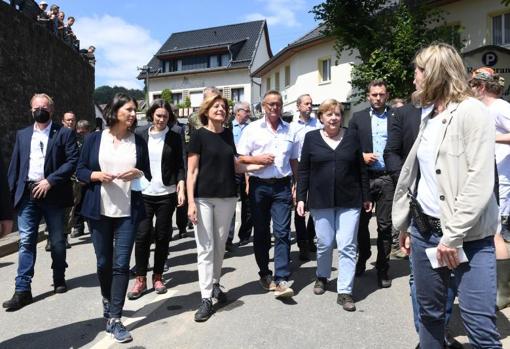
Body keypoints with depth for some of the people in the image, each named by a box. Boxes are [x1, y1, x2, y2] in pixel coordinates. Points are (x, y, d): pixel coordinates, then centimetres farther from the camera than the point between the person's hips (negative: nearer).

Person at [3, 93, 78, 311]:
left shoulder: (64, 133, 0)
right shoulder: (22, 134, 13)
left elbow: (73, 160, -9)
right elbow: (15, 164, 12)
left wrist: (50, 181, -16)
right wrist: (13, 190, 3)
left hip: (52, 194, -2)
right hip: (27, 194, 3)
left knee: (57, 241, 10)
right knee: (26, 241, 0)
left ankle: (59, 279, 28)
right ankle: (23, 290, 5)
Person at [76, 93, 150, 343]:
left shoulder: (138, 141, 4)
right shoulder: (94, 139, 2)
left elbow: (149, 174, 9)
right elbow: (80, 171, 5)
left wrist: (138, 173, -12)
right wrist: (96, 175, -14)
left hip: (128, 211, 0)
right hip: (99, 210, 1)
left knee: (121, 264, -3)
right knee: (103, 262, 13)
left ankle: (114, 319, 7)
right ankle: (107, 300, 40)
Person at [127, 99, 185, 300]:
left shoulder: (174, 137, 3)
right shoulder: (140, 135, 4)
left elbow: (179, 165, 3)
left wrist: (181, 187, -9)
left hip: (166, 194, 0)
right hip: (143, 193, 0)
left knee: (162, 236, 6)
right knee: (142, 235, -2)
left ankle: (158, 277, 22)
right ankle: (140, 279, 12)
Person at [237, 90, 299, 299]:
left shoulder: (290, 130, 10)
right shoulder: (252, 129, 3)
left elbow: (294, 160, 16)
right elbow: (240, 158, 3)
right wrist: (259, 159, -13)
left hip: (282, 186, 1)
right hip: (259, 186, 0)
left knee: (282, 232, -6)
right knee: (261, 233, 9)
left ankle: (281, 280, -2)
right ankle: (265, 274, 25)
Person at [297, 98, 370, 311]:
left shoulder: (351, 138, 4)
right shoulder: (311, 138, 2)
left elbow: (361, 170, 7)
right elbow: (303, 170, 2)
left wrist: (366, 197, 7)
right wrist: (301, 198, -3)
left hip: (349, 200, 1)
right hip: (321, 200, 0)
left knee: (347, 246, -1)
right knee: (324, 243, 8)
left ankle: (344, 291, 10)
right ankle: (322, 276, 35)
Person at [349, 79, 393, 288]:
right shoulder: (358, 118, 7)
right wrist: (361, 156, -10)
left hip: (387, 178, -1)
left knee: (385, 225, 4)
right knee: (362, 221, 13)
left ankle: (382, 268, 18)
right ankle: (362, 258, 35)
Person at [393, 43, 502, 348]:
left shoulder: (471, 111, -9)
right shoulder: (429, 116, 13)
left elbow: (480, 182, -17)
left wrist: (453, 236, -17)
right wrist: (404, 223, 15)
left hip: (467, 238, -6)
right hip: (425, 230, 7)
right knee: (430, 313, 15)